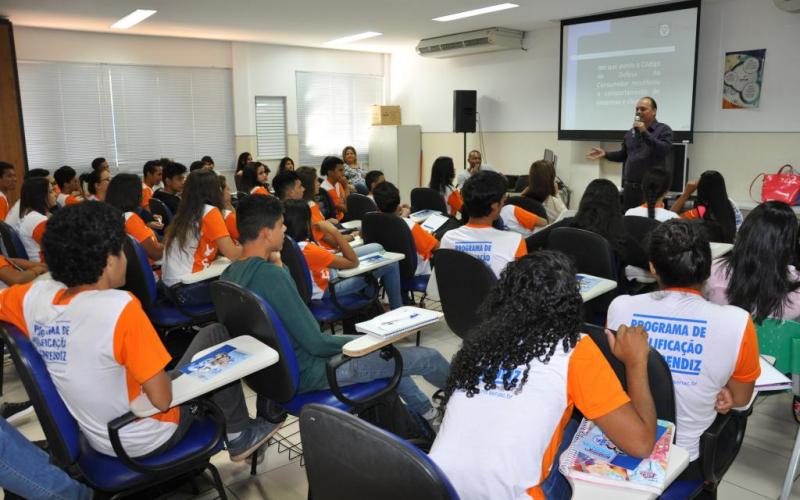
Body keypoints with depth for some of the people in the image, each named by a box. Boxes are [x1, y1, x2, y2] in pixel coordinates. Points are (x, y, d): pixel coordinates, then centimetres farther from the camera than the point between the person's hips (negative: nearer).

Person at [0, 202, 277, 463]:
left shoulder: (34, 296, -13)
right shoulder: (120, 306, -30)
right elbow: (162, 398, -27)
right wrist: (161, 375, -4)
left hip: (99, 438, 7)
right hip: (150, 440, -6)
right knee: (215, 335, 6)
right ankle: (238, 436, 20)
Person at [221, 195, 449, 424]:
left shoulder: (229, 274, -1)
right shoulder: (271, 275, -30)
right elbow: (316, 344, -26)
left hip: (280, 367, 9)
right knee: (428, 357, 0)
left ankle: (425, 410, 42)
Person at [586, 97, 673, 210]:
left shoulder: (663, 130, -1)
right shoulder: (631, 132, 16)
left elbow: (665, 150, -18)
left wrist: (645, 133, -19)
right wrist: (605, 154, 9)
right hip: (630, 187, 6)